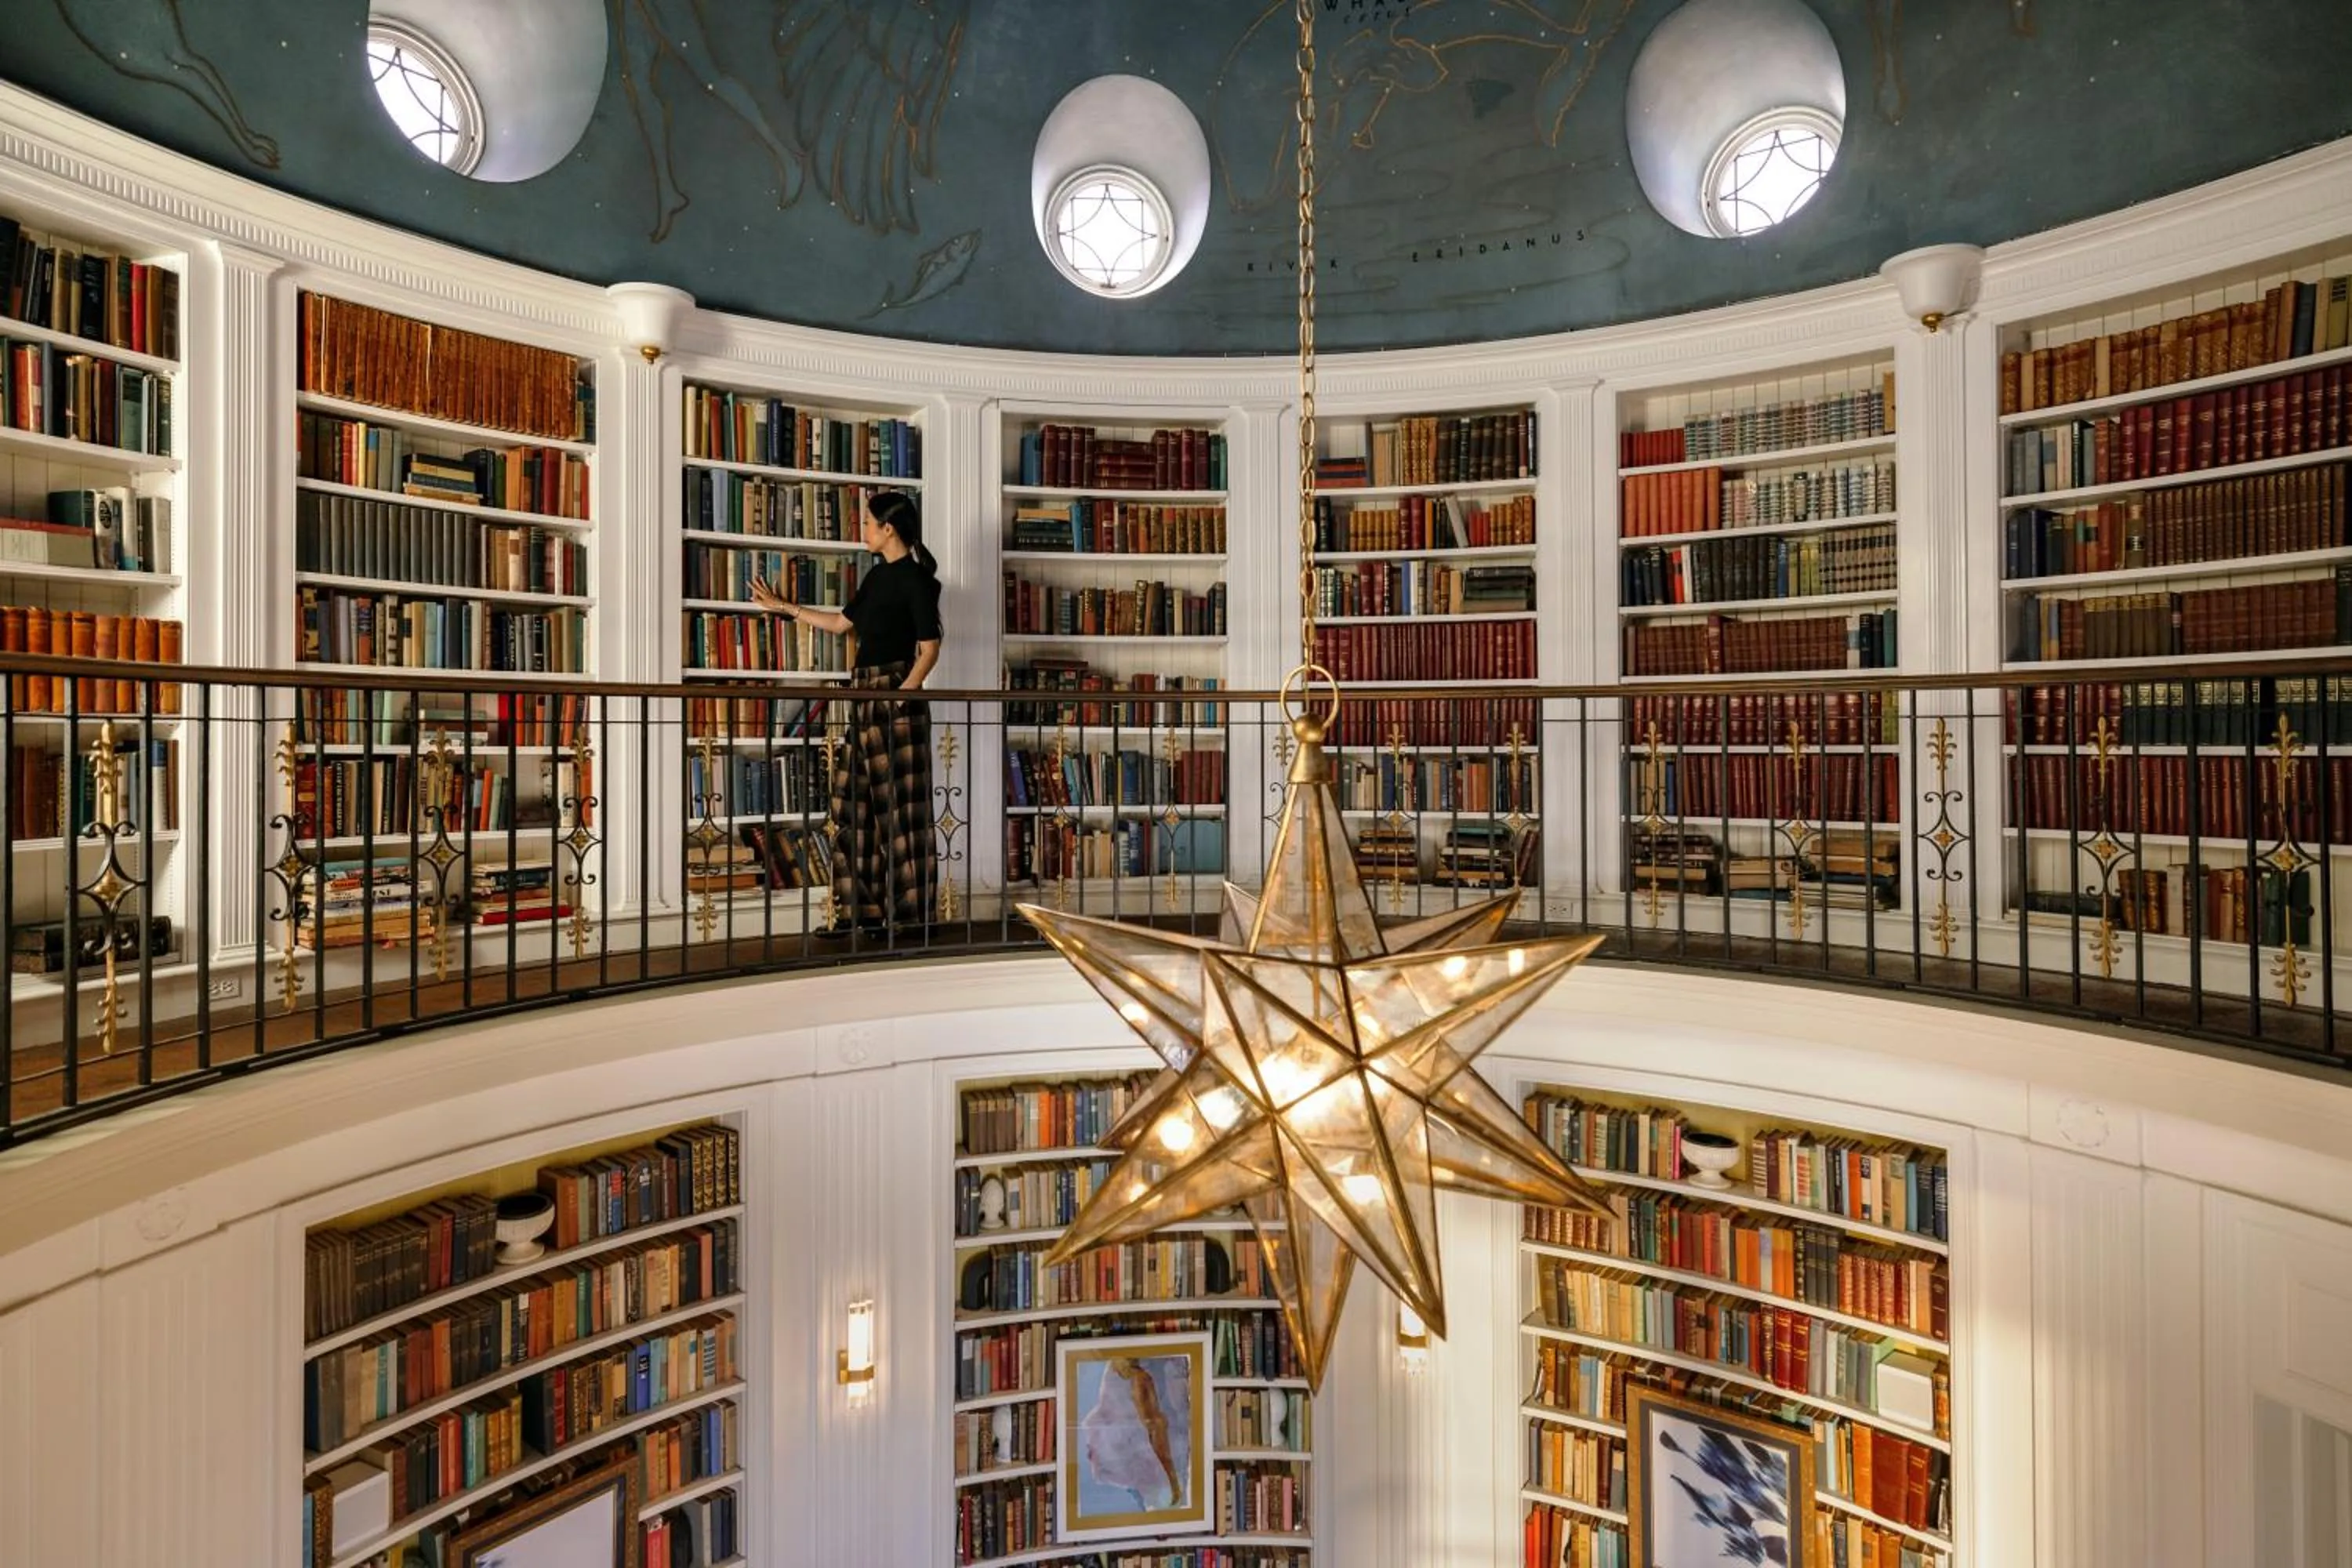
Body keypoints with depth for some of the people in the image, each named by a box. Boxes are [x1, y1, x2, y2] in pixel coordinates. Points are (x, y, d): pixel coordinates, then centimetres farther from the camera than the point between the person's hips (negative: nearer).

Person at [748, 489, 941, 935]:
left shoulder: (915, 578, -8)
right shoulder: (877, 576, 18)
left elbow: (929, 648, -13)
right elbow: (842, 622, 28)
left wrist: (902, 693, -22)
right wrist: (784, 607, 32)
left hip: (895, 698, -9)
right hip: (865, 696, 9)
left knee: (898, 804, -5)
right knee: (855, 804, 8)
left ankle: (908, 912, 3)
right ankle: (866, 908, 14)